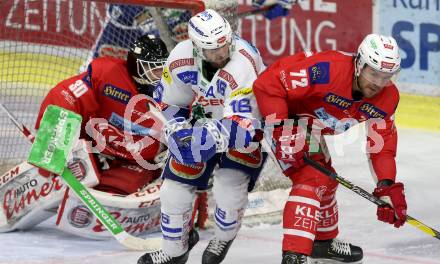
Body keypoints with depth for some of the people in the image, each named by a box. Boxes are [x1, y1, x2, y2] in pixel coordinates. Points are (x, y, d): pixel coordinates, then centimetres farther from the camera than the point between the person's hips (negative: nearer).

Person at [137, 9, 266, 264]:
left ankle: (224, 238, 14)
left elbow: (240, 128, -43)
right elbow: (169, 102, -4)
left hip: (251, 120, -5)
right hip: (204, 117, 5)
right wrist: (179, 130, -17)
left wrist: (211, 136, -55)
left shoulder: (244, 66, -40)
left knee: (229, 192, -20)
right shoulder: (181, 57, -23)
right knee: (176, 185, 2)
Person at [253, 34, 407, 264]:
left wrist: (388, 186, -18)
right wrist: (281, 131, -37)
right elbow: (267, 84, -35)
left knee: (325, 181, 23)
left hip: (311, 128, 9)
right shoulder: (327, 70, -35)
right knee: (312, 178, -22)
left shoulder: (388, 97, -11)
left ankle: (324, 242, 47)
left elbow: (382, 143, -6)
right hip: (284, 118, -9)